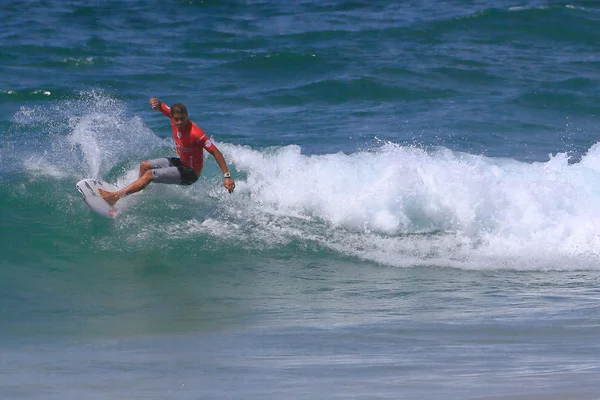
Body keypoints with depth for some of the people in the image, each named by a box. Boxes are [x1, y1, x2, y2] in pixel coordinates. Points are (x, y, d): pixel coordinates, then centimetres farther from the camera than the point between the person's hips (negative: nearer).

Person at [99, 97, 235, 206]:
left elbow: (216, 153, -31)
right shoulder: (174, 117, -11)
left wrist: (227, 176, -37)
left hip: (190, 173, -8)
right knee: (144, 166, 13)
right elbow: (160, 106, 2)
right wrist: (156, 103, -24)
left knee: (149, 174, -14)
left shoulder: (195, 134, -32)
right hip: (181, 162, 8)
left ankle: (116, 196, -11)